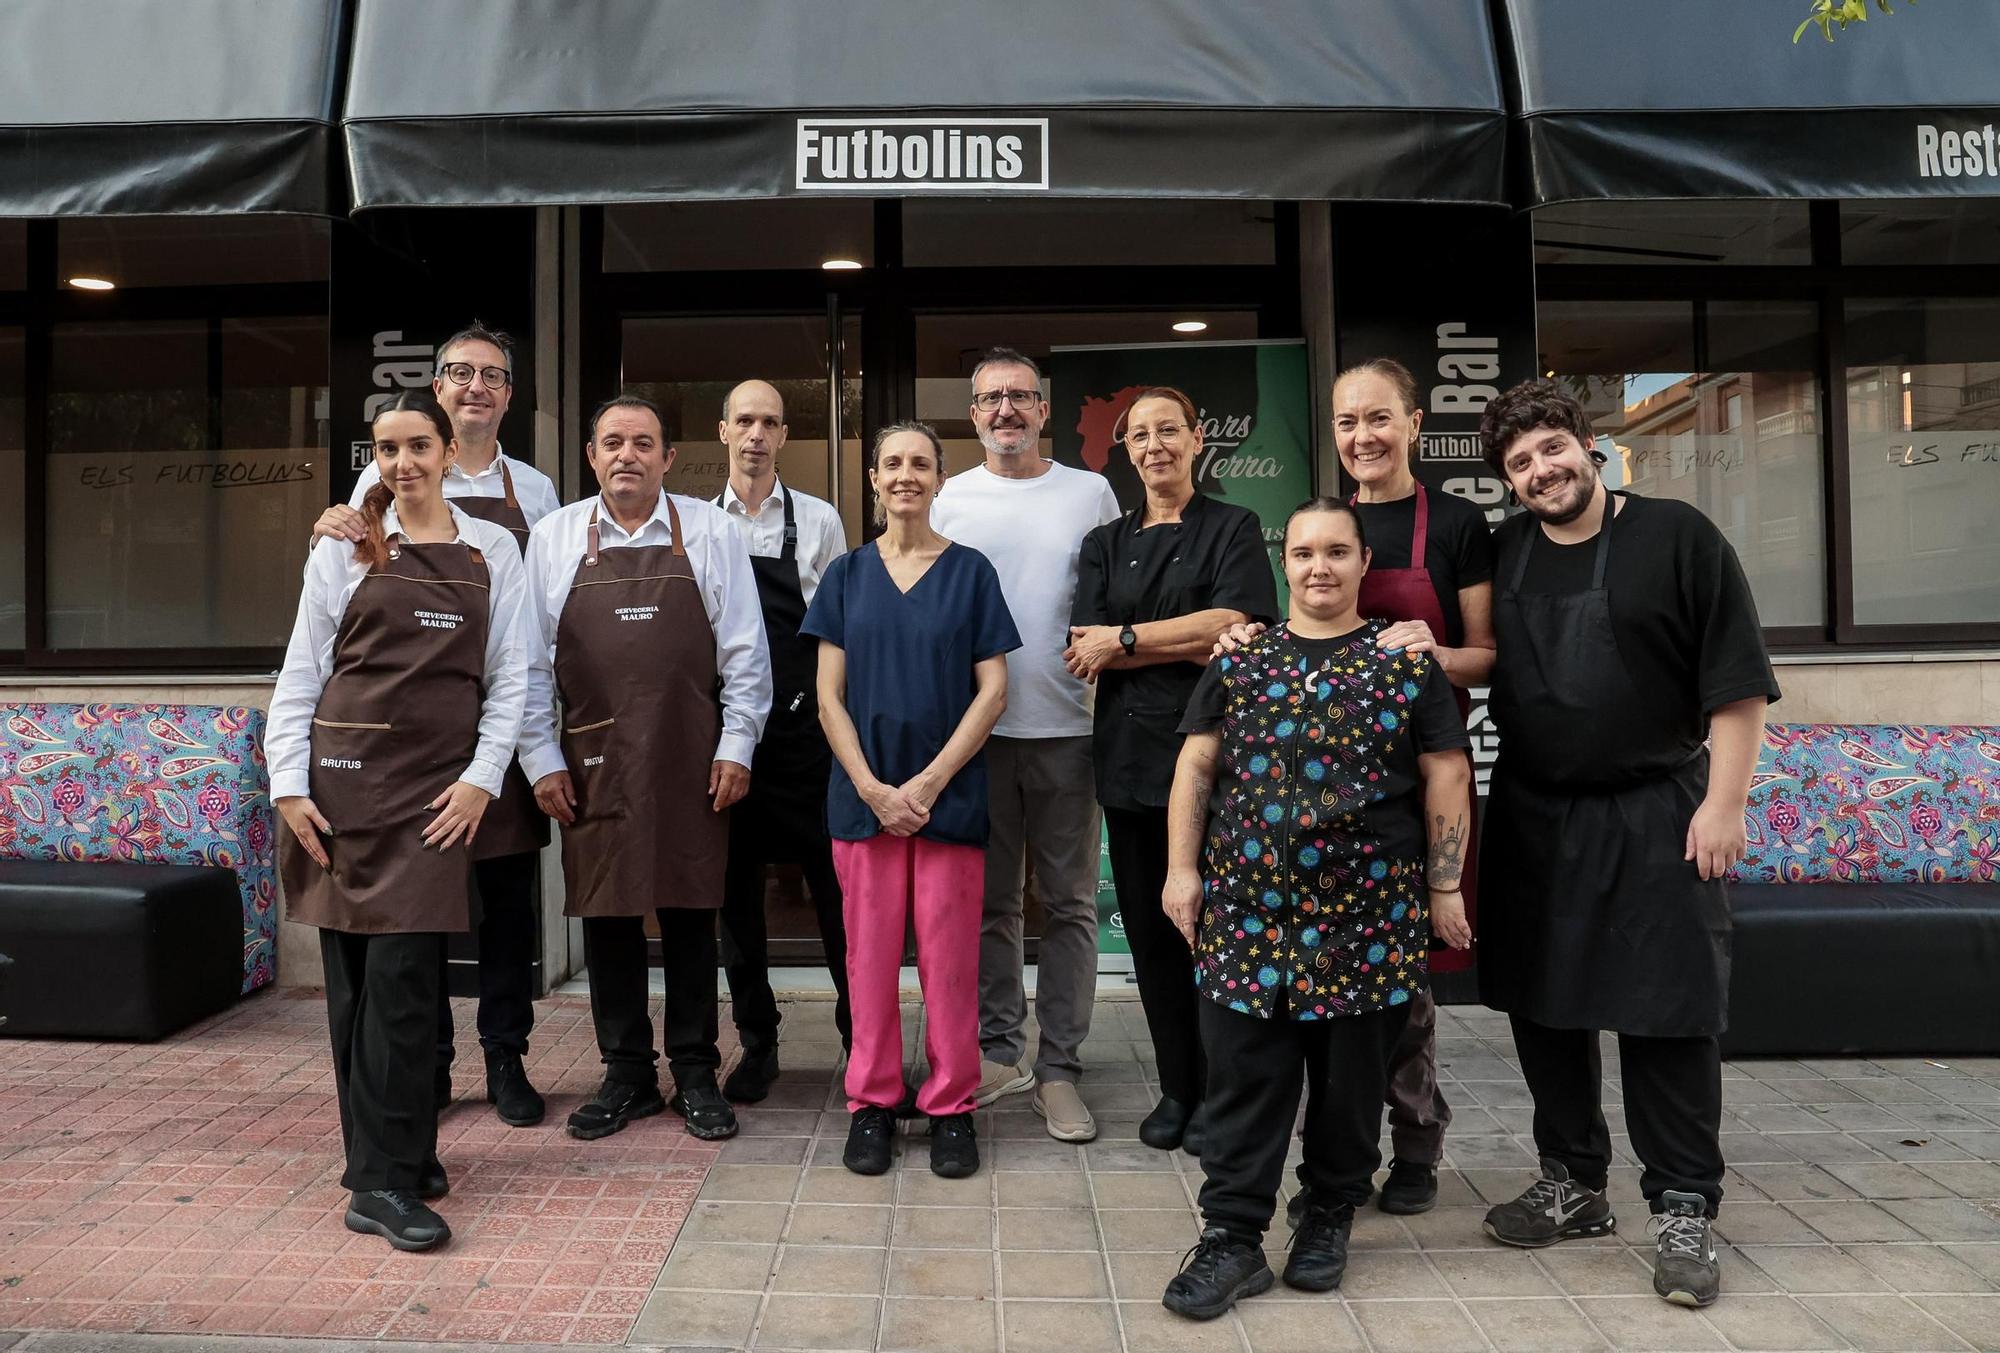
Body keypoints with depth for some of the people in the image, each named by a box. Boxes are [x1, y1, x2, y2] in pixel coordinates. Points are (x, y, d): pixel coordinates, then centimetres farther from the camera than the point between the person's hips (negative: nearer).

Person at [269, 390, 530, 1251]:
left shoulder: (493, 551, 8)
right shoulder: (344, 548, 6)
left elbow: (509, 676, 6)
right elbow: (301, 672, 5)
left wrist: (482, 777, -4)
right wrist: (289, 784, -3)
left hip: (438, 786, 0)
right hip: (346, 776, 0)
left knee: (405, 972, -4)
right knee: (354, 972, 3)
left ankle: (386, 1174, 7)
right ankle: (383, 1168, 12)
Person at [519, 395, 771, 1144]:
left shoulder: (710, 533, 4)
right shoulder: (553, 538, 6)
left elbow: (744, 650, 2)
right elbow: (530, 659, 6)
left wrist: (736, 746, -3)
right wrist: (542, 760, 2)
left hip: (690, 759, -1)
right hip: (593, 764, 1)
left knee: (690, 912, 6)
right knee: (605, 913, 7)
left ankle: (696, 1073, 20)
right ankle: (627, 1075, 23)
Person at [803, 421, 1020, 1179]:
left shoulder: (971, 572, 3)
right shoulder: (847, 574, 7)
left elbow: (992, 691, -2)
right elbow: (829, 696, 4)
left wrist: (929, 783, -10)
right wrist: (874, 788, -8)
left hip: (950, 793, -1)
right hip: (863, 794, 1)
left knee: (950, 954, 2)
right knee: (870, 952, 6)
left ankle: (951, 1107, 16)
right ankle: (872, 1102, 20)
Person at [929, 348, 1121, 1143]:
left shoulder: (1090, 494, 6)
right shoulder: (950, 498, 7)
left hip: (1066, 728, 0)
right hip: (976, 727, 1)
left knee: (1068, 902, 4)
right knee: (989, 898, 9)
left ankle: (1059, 1069, 13)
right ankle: (999, 1050, 23)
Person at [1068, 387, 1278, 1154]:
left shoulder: (1232, 529, 5)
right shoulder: (1106, 544, 14)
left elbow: (1232, 626, -11)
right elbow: (1085, 652, 0)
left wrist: (1126, 639, -8)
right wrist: (1191, 641, -9)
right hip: (1130, 753, 4)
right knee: (1149, 927, 8)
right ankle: (1175, 1090, 21)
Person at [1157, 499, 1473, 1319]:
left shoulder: (1407, 661, 4)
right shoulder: (1238, 661, 9)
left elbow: (1446, 776, 4)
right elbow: (1196, 766, 8)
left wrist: (1446, 887, 1)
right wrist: (1182, 869, 2)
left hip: (1368, 915, -1)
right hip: (1247, 907, 1)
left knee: (1351, 1077, 10)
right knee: (1243, 1078, 3)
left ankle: (1330, 1219, 28)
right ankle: (1232, 1237, 11)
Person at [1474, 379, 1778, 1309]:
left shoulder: (1677, 537, -6)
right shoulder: (1501, 553, 6)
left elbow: (1738, 683, -7)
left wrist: (1722, 803, -11)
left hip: (1656, 815, -4)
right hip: (1531, 816, 4)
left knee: (1667, 1016, 0)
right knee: (1542, 1007, 11)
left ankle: (1683, 1212, 16)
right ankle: (1573, 1186, 27)